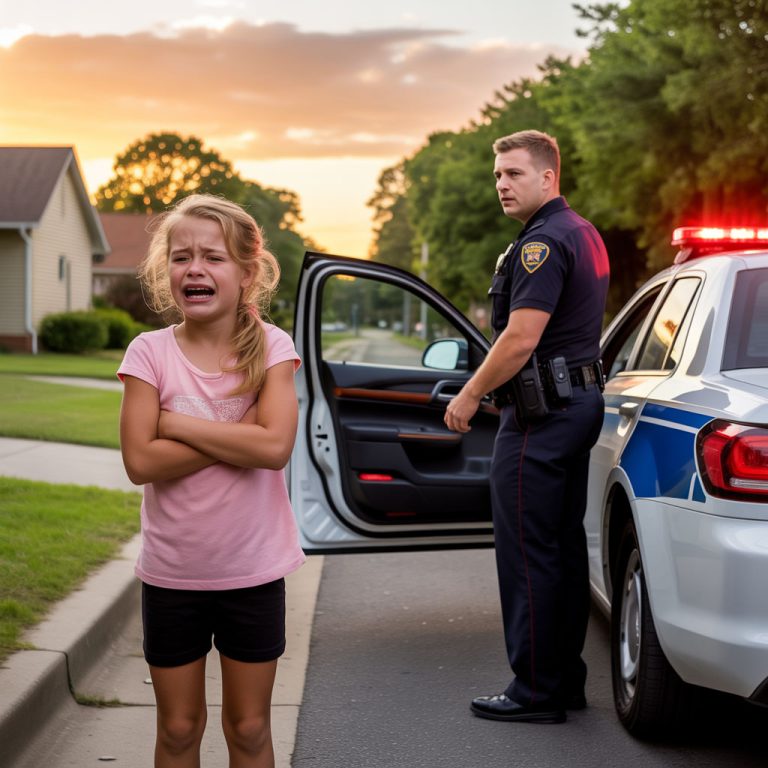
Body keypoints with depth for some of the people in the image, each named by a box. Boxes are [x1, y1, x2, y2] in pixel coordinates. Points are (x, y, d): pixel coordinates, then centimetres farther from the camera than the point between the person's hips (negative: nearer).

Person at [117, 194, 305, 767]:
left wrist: (177, 423, -19)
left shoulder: (271, 346, -8)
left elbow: (275, 446, -22)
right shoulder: (150, 352, -8)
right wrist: (237, 434, -20)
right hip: (172, 573, 0)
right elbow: (140, 462, -17)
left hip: (253, 570, 0)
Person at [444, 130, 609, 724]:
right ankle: (566, 680, 21)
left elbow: (520, 339, -23)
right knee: (565, 547, 13)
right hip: (580, 399, 11)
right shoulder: (584, 235, 16)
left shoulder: (543, 242, -16)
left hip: (541, 413, -10)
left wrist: (469, 396, -11)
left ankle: (535, 691, 1)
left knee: (527, 554, -4)